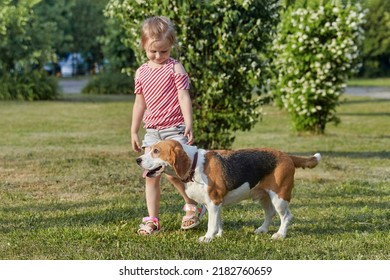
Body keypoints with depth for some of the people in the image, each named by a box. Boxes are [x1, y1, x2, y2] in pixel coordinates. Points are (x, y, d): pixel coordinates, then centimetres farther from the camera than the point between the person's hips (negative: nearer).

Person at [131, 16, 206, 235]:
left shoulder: (175, 68, -4)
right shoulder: (142, 72, 10)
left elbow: (184, 97, -8)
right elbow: (140, 103, 15)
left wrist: (189, 124, -18)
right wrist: (134, 131, 14)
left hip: (175, 129, -5)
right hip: (152, 131, 5)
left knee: (173, 171, -15)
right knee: (151, 175, 3)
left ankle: (193, 206, 9)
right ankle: (152, 220, 10)